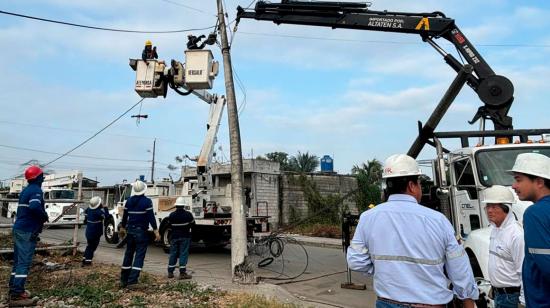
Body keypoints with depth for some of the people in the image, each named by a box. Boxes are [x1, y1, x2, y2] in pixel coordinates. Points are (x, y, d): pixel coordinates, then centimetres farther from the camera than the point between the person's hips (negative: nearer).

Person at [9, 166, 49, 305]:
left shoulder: (26, 190, 17)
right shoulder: (36, 190, -13)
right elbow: (34, 207, -30)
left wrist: (40, 217, 12)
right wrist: (44, 216, -13)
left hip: (19, 229, 10)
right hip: (28, 231, -10)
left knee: (18, 261, 15)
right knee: (24, 262, -8)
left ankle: (13, 289, 21)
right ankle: (17, 293, -9)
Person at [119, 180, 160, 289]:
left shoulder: (129, 201, 6)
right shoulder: (147, 201, -11)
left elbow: (125, 216, 15)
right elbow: (151, 217, -14)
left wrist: (122, 228, 28)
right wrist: (156, 231, -11)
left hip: (130, 230, 6)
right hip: (141, 231, -6)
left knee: (128, 255, 15)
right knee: (139, 256, -3)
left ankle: (123, 280, 22)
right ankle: (132, 281, -9)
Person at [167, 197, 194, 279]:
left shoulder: (171, 215, -3)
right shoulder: (188, 214, -11)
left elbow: (169, 225, 7)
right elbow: (192, 224, -1)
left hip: (174, 236, 3)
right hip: (185, 237, -3)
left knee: (173, 254, 11)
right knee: (183, 254, -2)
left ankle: (170, 272, 17)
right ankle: (182, 273, -4)